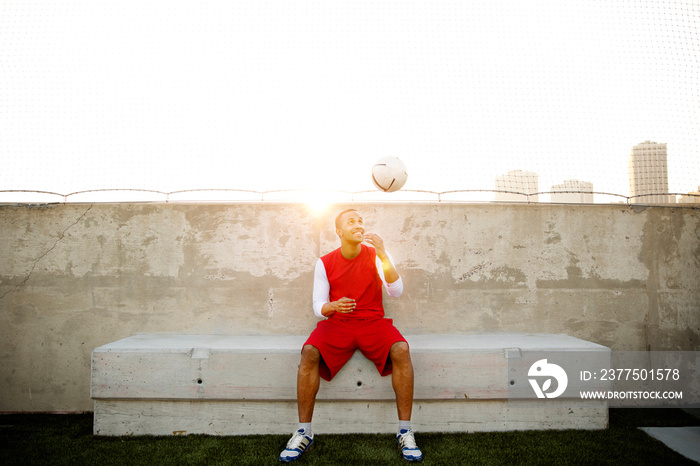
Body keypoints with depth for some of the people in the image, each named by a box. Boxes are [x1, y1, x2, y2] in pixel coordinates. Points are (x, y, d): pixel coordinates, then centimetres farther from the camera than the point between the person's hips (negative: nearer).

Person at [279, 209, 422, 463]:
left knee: (401, 350, -29)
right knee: (310, 352, -28)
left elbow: (396, 292, -10)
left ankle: (405, 431, -18)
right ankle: (304, 432, -16)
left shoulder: (376, 255, 2)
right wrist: (333, 307, -23)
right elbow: (318, 306, 2)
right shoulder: (325, 263, 3)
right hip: (336, 324, 0)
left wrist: (383, 255, -21)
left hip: (373, 323, 0)